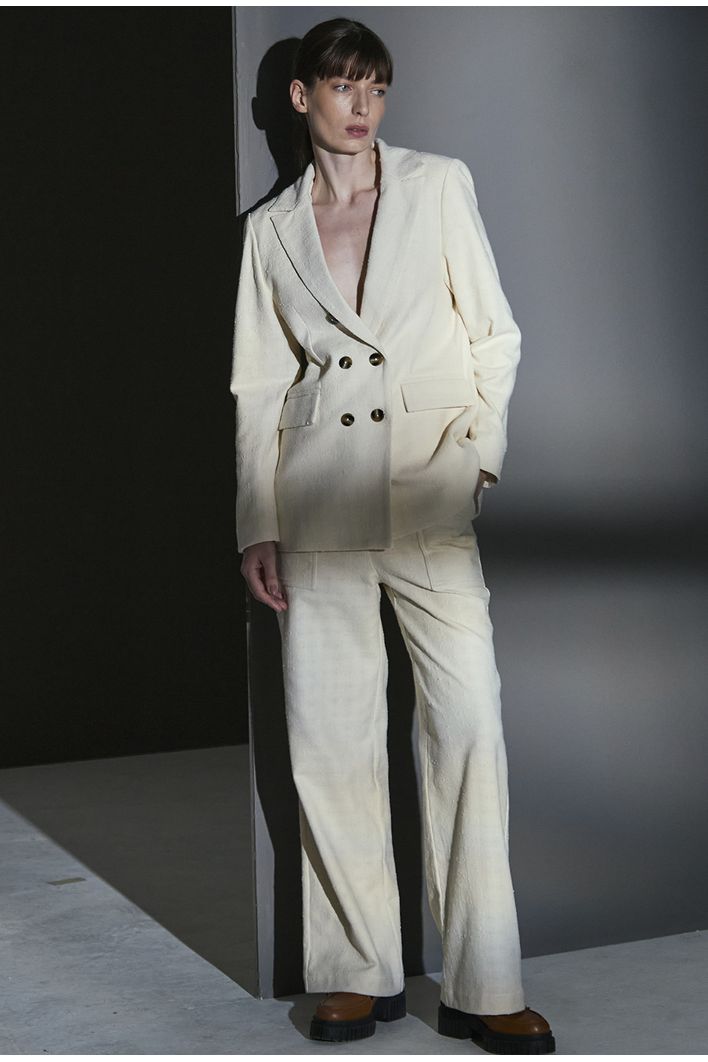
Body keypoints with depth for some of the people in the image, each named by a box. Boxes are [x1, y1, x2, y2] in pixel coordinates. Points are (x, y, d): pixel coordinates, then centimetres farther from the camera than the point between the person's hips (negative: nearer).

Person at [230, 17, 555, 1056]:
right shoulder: (270, 228, 13)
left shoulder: (439, 185, 9)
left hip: (430, 485, -1)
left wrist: (480, 450, -7)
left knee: (468, 715, -11)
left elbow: (495, 336, 7)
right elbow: (260, 384, 12)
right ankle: (360, 970, 12)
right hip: (319, 493, 2)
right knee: (330, 733, 0)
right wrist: (257, 524, 6)